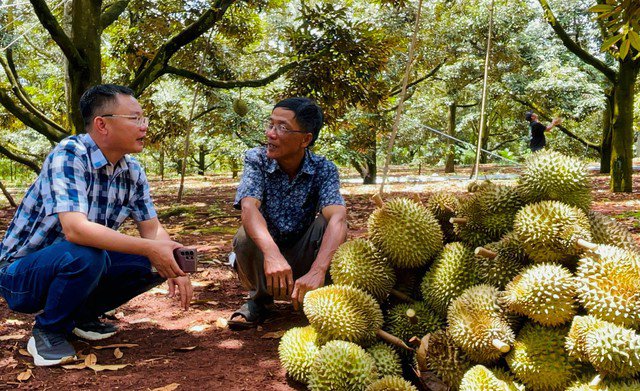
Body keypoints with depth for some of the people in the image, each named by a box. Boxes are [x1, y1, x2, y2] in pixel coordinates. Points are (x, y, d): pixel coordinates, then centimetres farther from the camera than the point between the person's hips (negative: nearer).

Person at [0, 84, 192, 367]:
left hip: (82, 267, 7)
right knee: (85, 254, -35)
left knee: (154, 264, -9)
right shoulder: (69, 155, -24)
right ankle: (48, 330, -7)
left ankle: (82, 314, 11)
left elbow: (152, 229, -1)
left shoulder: (132, 171, -3)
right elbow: (75, 229, -37)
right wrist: (150, 248, -39)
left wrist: (175, 268, -21)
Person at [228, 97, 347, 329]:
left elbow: (337, 217, -33)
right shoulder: (256, 159, -15)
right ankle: (260, 299, -5)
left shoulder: (324, 169, -16)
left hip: (302, 257, 0)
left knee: (327, 223, -27)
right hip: (263, 256, 1)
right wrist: (272, 254, -53)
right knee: (246, 235, -31)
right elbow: (249, 207, -33)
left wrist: (317, 271, -52)